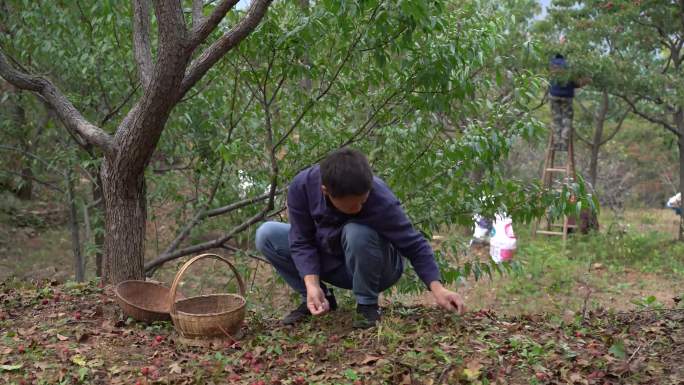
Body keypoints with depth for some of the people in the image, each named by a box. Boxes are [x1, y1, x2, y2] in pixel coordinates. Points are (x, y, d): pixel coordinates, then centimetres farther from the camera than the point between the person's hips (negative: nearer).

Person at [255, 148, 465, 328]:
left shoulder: (381, 200, -33)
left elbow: (415, 245, -25)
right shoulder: (302, 186, -26)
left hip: (372, 268, -3)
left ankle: (367, 304, -13)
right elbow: (302, 241, -19)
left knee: (358, 232, -37)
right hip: (331, 262, 4)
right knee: (267, 235, -15)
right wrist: (312, 285, -34)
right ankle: (320, 298, 1)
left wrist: (437, 288, -36)